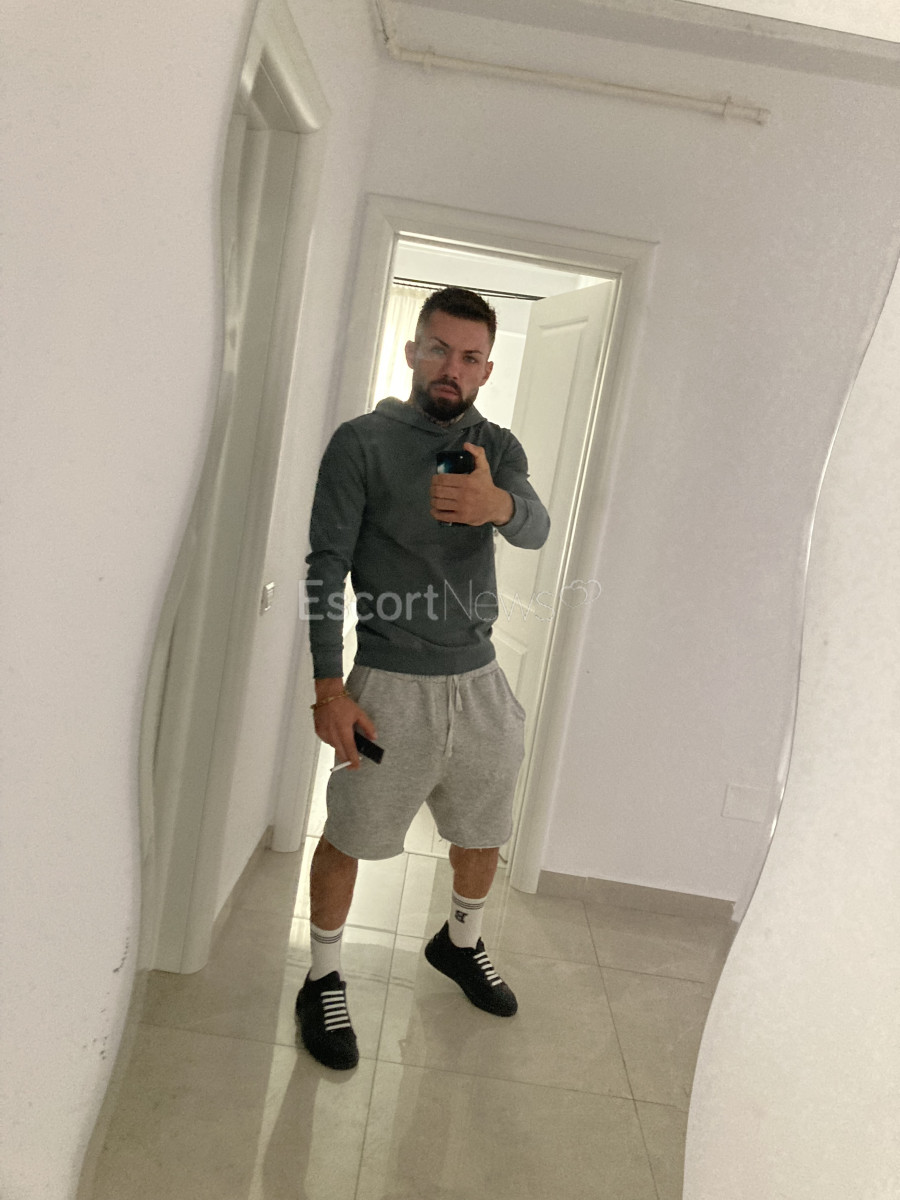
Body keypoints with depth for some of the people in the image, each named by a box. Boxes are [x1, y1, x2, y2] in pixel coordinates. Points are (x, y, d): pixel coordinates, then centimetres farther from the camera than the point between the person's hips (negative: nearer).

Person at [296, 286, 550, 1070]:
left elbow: (537, 528, -16)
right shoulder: (362, 441, -6)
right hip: (392, 685, -4)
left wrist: (499, 504, -41)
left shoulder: (499, 448, 4)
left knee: (484, 830, 19)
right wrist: (330, 687, -16)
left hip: (479, 681, 5)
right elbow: (327, 567, -9)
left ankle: (460, 942, 47)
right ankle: (324, 980, 32)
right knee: (349, 836, 8)